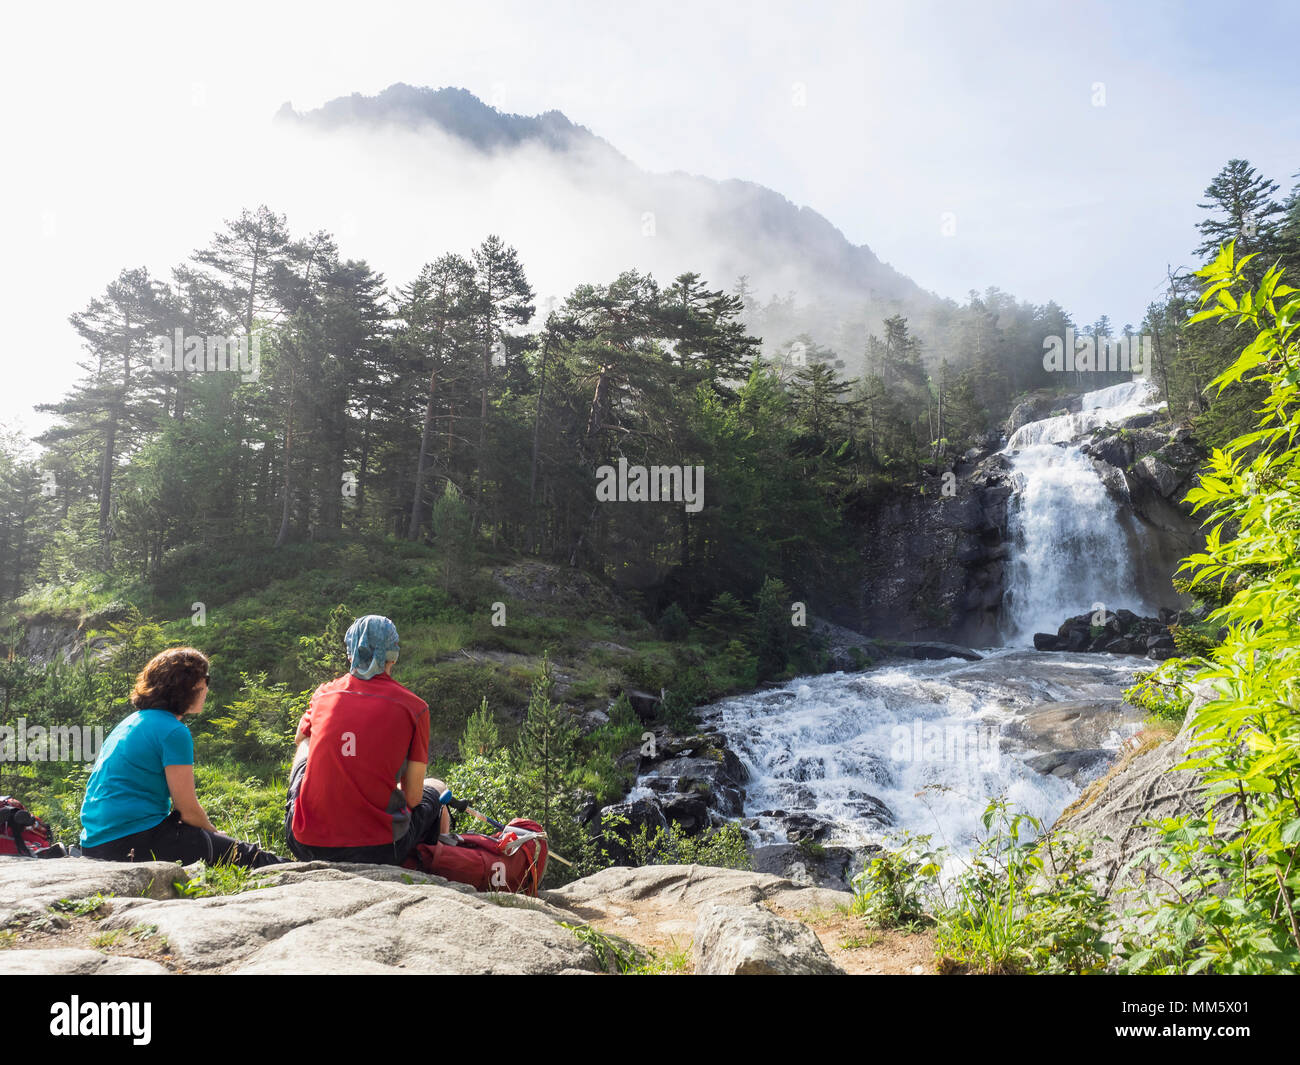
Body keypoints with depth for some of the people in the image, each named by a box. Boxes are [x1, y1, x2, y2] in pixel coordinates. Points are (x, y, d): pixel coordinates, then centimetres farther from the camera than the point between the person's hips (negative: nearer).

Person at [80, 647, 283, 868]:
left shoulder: (132, 721, 15)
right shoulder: (173, 732, -13)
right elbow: (188, 810, -11)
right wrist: (214, 833, 10)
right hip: (133, 842, -10)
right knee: (238, 852, -1)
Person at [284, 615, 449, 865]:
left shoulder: (324, 693, 2)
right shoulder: (414, 707, -7)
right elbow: (412, 797, -3)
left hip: (306, 847, 3)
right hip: (377, 852, -3)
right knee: (437, 789, 28)